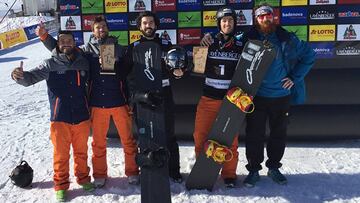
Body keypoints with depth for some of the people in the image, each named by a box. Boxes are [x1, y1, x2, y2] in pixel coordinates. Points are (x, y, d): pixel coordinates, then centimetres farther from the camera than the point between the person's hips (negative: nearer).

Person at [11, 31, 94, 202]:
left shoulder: (83, 63, 2)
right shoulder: (51, 64, -4)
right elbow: (31, 78, -10)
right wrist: (20, 76, -32)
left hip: (82, 117, 2)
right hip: (59, 119, -2)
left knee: (81, 151, 15)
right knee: (61, 154, 8)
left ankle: (83, 178, 34)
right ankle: (61, 185, 25)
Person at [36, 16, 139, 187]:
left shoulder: (118, 49, 4)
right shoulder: (87, 50, 6)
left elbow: (127, 76, 3)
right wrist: (44, 36, -3)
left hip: (119, 102, -1)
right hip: (97, 104, 1)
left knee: (128, 139, 4)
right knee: (98, 142, 10)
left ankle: (132, 172, 20)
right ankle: (99, 174, 26)